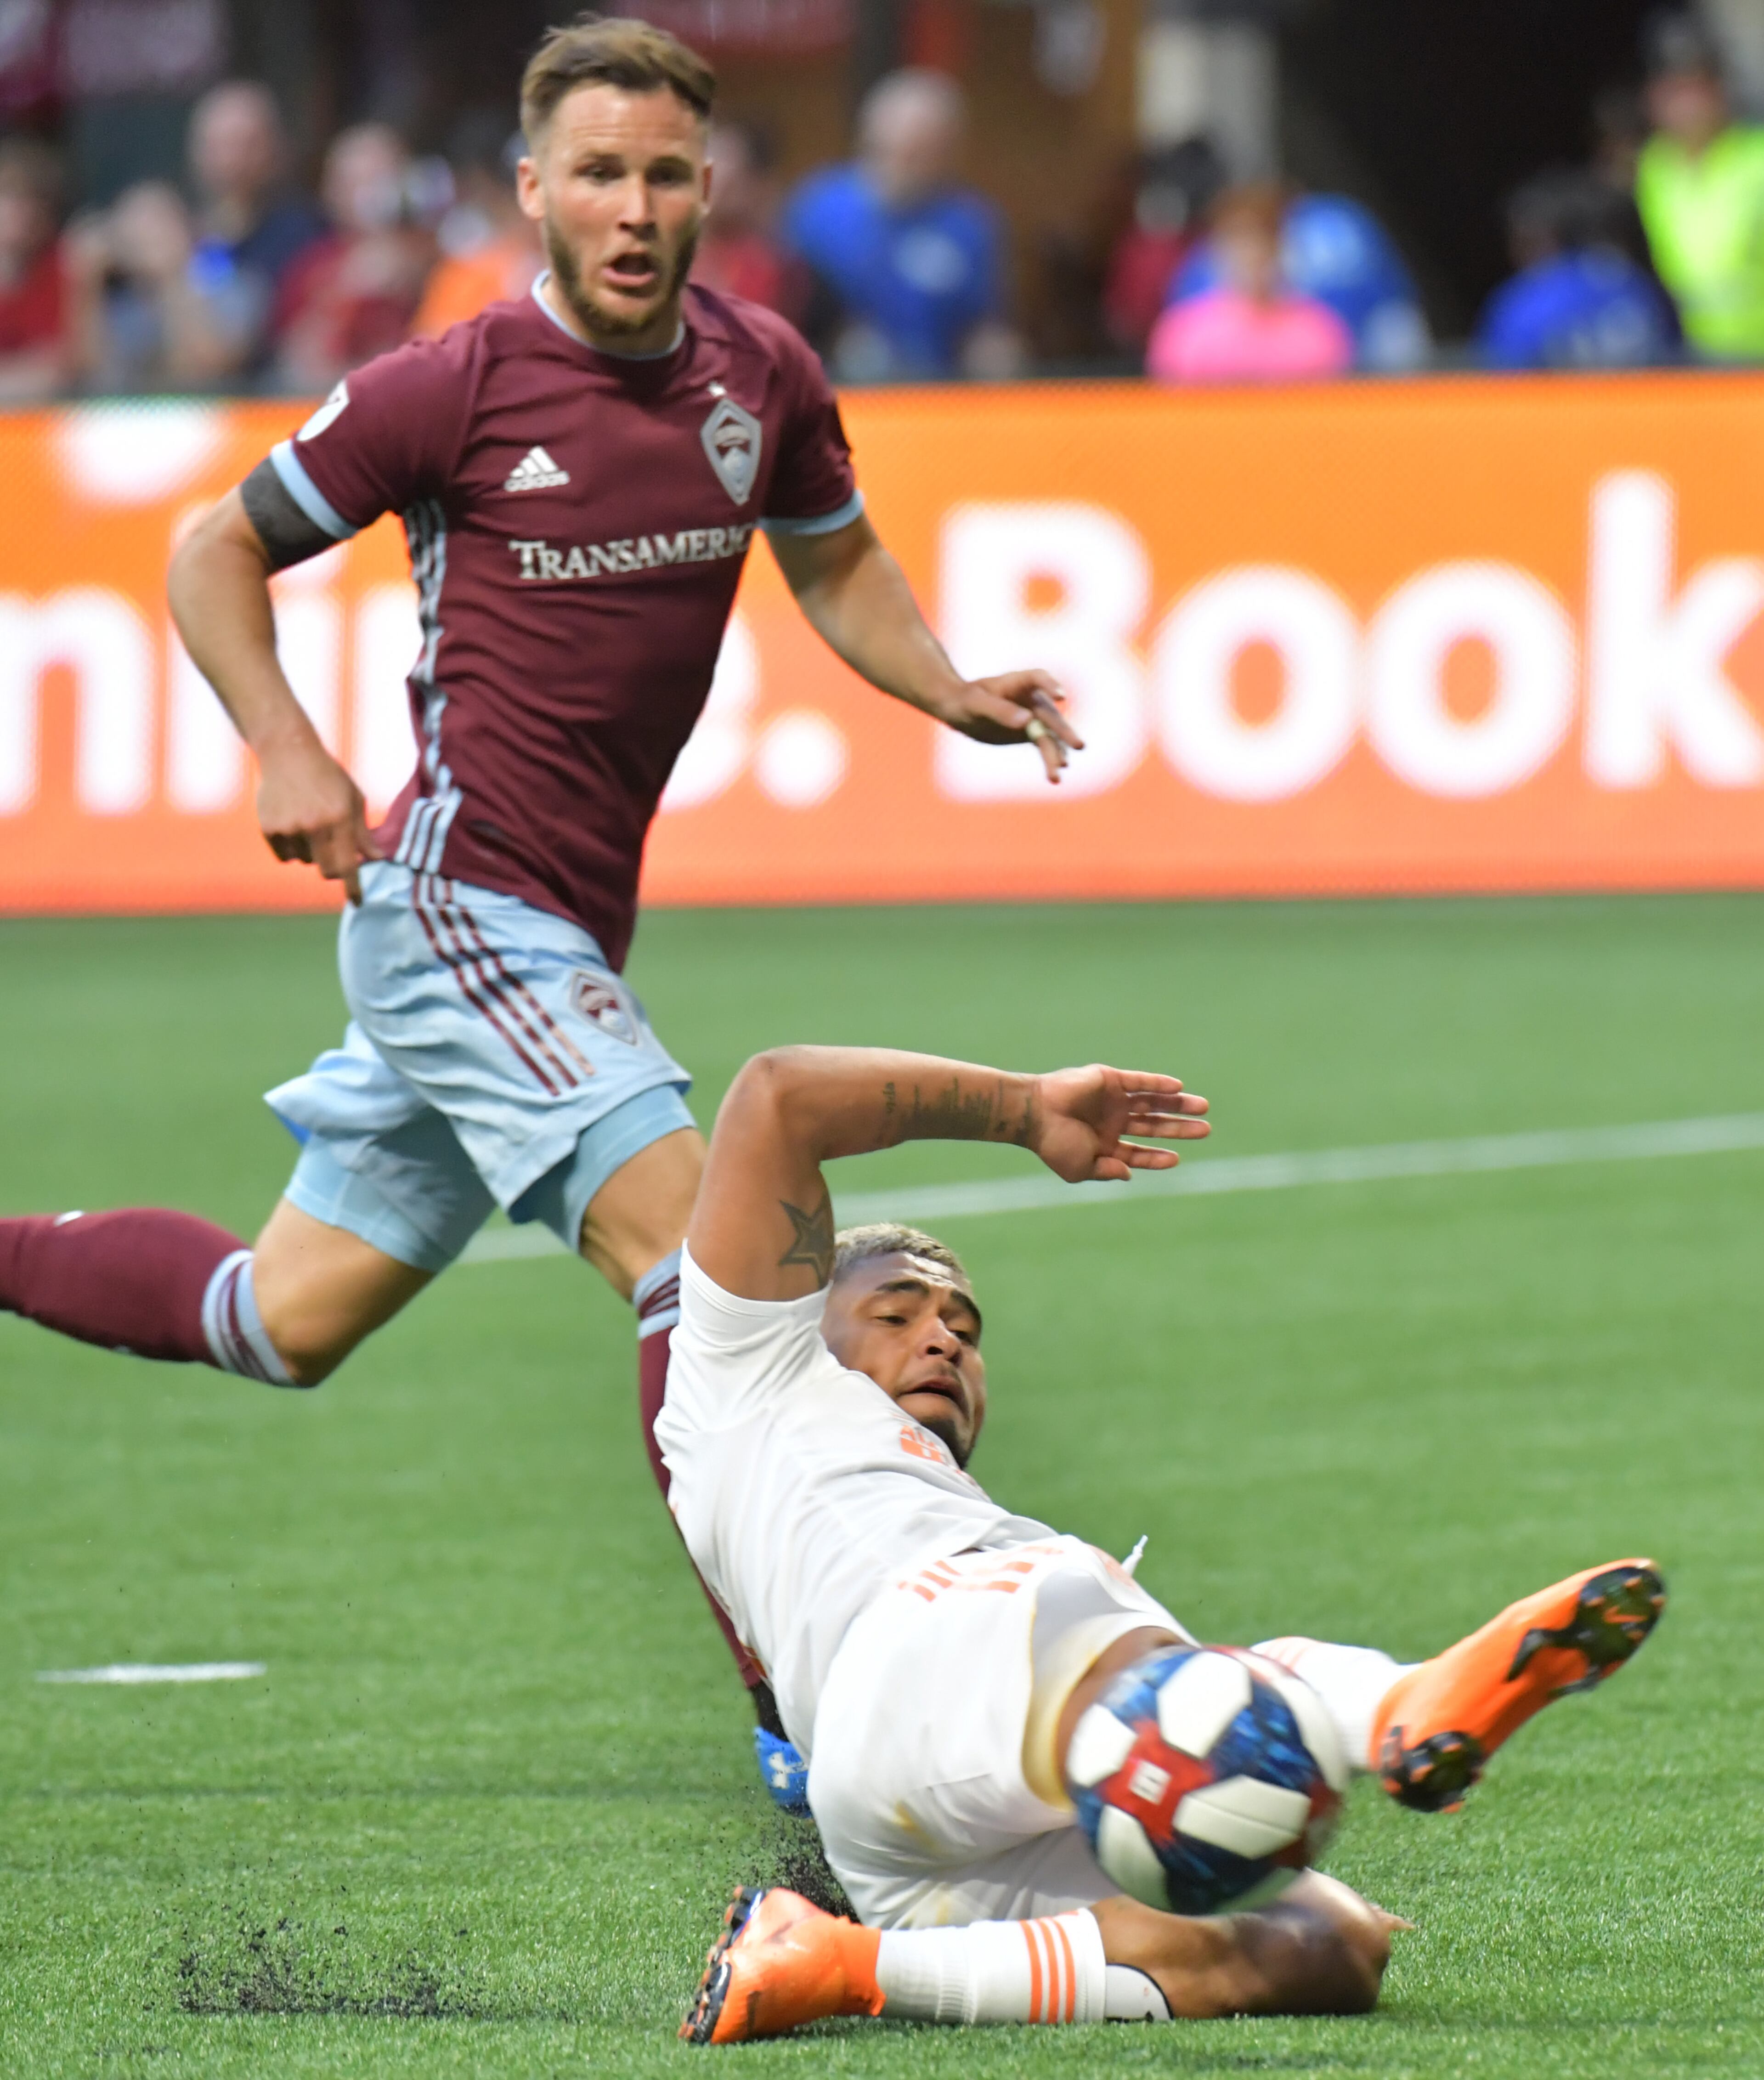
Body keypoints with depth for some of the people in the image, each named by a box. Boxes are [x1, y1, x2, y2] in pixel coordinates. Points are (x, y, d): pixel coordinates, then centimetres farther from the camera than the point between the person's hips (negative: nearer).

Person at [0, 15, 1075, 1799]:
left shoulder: (762, 377, 5)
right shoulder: (454, 390, -11)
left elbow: (836, 565, 24)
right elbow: (217, 550, 2)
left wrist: (953, 693, 5)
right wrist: (289, 755, -10)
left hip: (560, 938, 7)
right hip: (461, 899, -7)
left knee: (289, 1320, 15)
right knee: (692, 1238, -20)